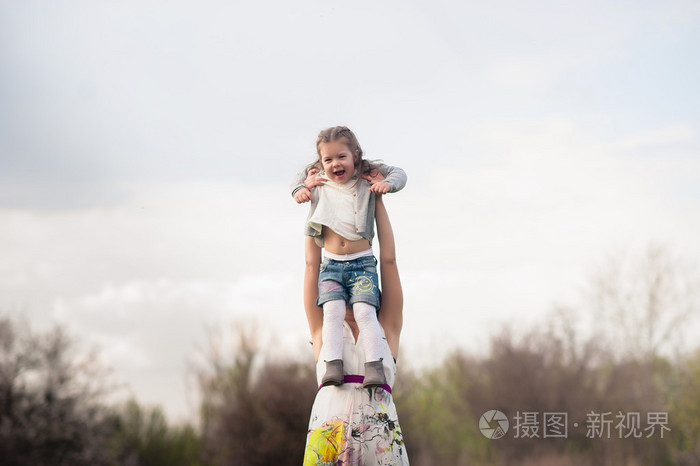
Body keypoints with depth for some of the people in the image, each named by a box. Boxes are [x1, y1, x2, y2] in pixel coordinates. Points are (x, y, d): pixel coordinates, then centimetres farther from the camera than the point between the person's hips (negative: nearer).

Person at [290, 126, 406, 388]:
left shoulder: (366, 181, 5)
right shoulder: (319, 182, 10)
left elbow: (398, 173, 13)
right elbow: (300, 178, 31)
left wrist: (387, 183, -8)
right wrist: (299, 189, 9)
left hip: (362, 262, -2)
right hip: (331, 264, 2)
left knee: (365, 312, -17)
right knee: (333, 311, -17)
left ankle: (374, 367, -22)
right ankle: (333, 366, -24)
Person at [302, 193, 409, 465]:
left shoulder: (386, 330, 21)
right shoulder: (324, 330, 22)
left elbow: (389, 260, 21)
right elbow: (312, 264, 22)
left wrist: (378, 199, 24)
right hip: (328, 431, 0)